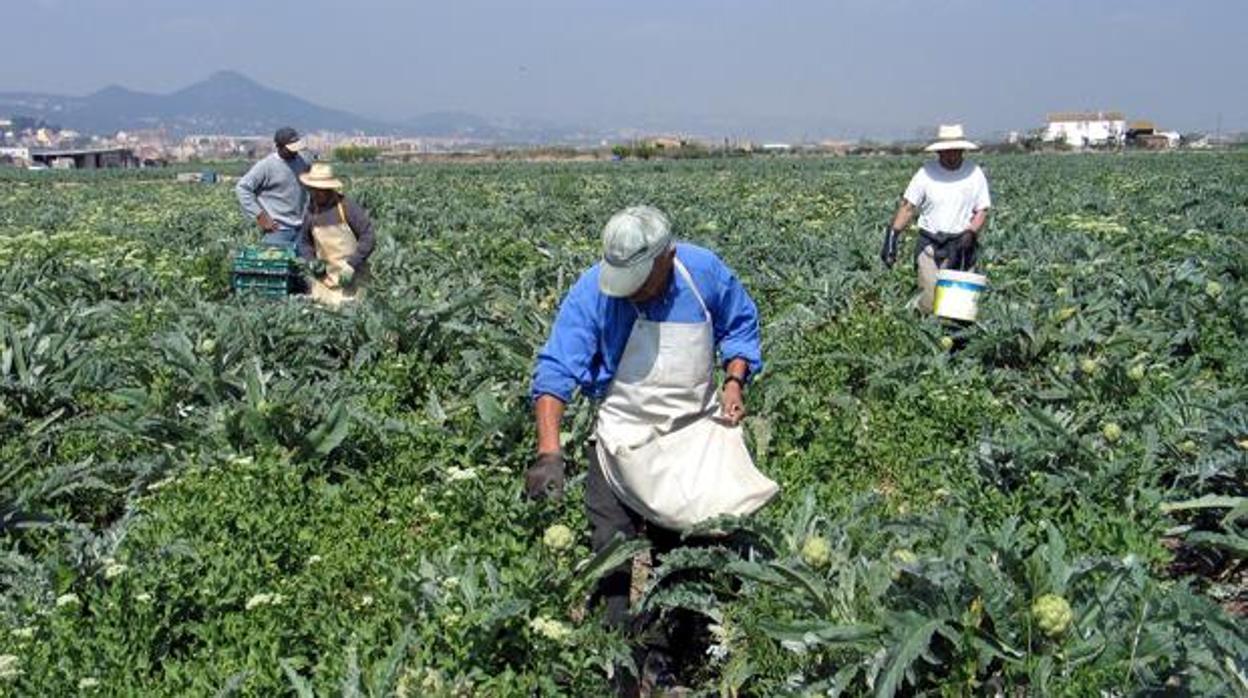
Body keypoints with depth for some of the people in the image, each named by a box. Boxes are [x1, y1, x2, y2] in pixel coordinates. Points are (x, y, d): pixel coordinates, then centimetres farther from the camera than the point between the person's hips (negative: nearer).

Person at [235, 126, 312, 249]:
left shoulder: (301, 161, 6)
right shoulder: (266, 166, -11)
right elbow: (242, 188, -11)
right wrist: (260, 216, -14)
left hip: (300, 228, 6)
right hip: (277, 230, -6)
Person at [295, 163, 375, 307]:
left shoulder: (347, 207, -11)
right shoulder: (312, 212, 7)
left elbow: (368, 236, -12)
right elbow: (304, 242, 20)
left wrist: (352, 265, -17)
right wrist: (311, 261, 0)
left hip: (350, 276, -5)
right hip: (324, 276, 5)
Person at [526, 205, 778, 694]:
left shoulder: (705, 272, -12)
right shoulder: (592, 291, -20)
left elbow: (740, 327, 8)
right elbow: (555, 372, -25)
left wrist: (735, 380, -10)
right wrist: (549, 451, -36)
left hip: (697, 430, 2)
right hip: (623, 437, -2)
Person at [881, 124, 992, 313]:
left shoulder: (974, 173, 2)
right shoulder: (926, 173, -1)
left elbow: (982, 211, 5)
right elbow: (907, 207, -1)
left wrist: (971, 233, -14)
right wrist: (892, 237, -11)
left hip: (962, 246, 1)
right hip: (930, 245, -1)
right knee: (930, 301, -10)